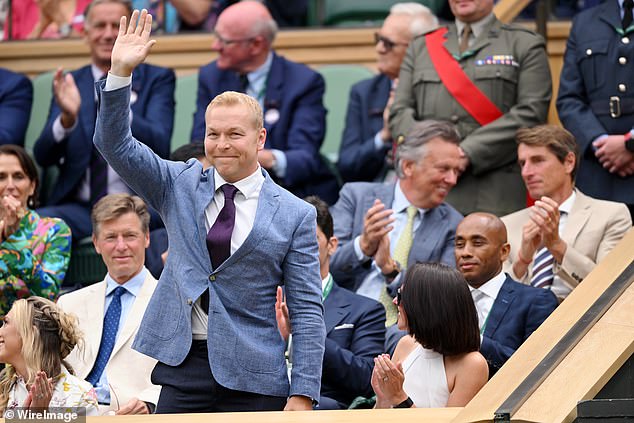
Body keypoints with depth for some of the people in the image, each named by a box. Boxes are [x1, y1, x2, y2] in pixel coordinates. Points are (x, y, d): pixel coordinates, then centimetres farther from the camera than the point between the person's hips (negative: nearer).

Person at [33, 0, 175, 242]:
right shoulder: (69, 84, 13)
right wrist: (67, 118, -19)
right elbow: (43, 157, 2)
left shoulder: (156, 79, 7)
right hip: (78, 208, 3)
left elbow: (159, 147, -8)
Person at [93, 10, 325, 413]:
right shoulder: (181, 185, 10)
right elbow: (115, 143, 2)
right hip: (182, 366, 2)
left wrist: (303, 395, -8)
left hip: (252, 379, -2)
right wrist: (120, 73, -12)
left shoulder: (294, 215, 1)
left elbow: (308, 311, 0)